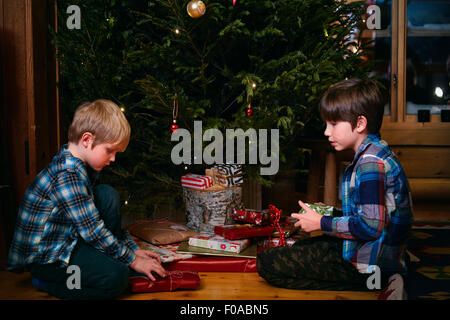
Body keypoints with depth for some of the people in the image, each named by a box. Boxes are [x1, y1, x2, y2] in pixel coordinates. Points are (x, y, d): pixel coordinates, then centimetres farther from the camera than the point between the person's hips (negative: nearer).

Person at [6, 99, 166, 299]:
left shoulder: (74, 165, 5)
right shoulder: (67, 176, -26)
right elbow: (92, 230, -24)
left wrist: (133, 249, 10)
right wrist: (132, 260, -14)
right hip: (44, 256, -10)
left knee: (108, 195, 0)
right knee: (116, 278, -26)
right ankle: (47, 283, -5)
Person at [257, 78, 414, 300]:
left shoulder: (371, 164, -21)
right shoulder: (375, 154, 12)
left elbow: (371, 226, -25)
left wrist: (322, 223, -13)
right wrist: (332, 213, 9)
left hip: (370, 264, -11)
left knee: (266, 264, -12)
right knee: (301, 246, 29)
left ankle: (373, 286, -11)